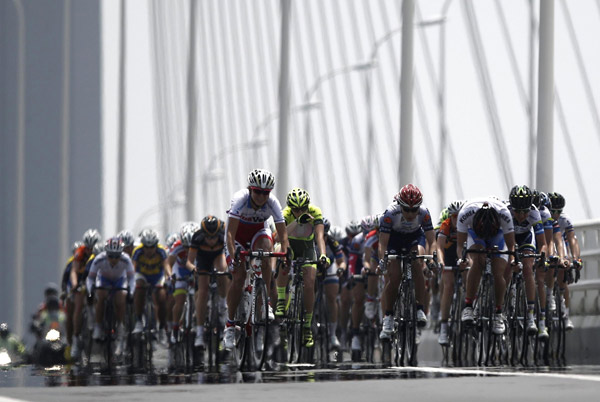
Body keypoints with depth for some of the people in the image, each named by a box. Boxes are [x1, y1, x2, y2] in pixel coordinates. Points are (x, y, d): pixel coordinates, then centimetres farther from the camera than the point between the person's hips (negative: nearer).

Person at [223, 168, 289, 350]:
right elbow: (230, 232, -37)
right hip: (238, 231, -2)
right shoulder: (240, 199, -33)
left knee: (265, 249, -33)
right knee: (238, 276, -15)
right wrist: (233, 256, -48)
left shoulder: (272, 202, -26)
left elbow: (282, 233, -25)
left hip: (259, 231, 2)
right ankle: (230, 325, -5)